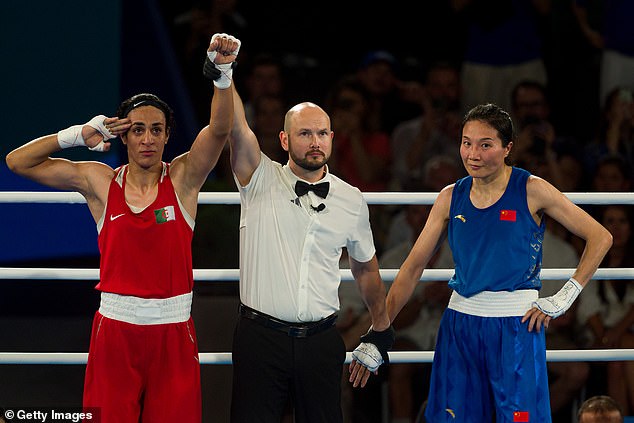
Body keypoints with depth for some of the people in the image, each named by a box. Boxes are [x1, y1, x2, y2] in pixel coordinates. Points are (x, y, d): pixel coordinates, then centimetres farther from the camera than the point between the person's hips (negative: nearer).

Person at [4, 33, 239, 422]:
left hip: (173, 332, -1)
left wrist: (222, 72, -31)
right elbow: (18, 162, 5)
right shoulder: (100, 182, 3)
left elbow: (219, 130, -16)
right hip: (115, 328, 1)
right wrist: (78, 135, -5)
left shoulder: (183, 178, 0)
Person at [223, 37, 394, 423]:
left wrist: (381, 333, 24)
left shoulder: (351, 200, 9)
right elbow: (236, 126, -15)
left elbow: (365, 267, 22)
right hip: (260, 336, -2)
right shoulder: (261, 180, 1)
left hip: (321, 343, 2)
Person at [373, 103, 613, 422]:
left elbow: (600, 238, -1)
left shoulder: (531, 191, -4)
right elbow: (412, 268, 10)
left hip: (516, 325, -4)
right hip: (459, 322, 4)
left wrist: (563, 299, -6)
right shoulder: (450, 198, 7)